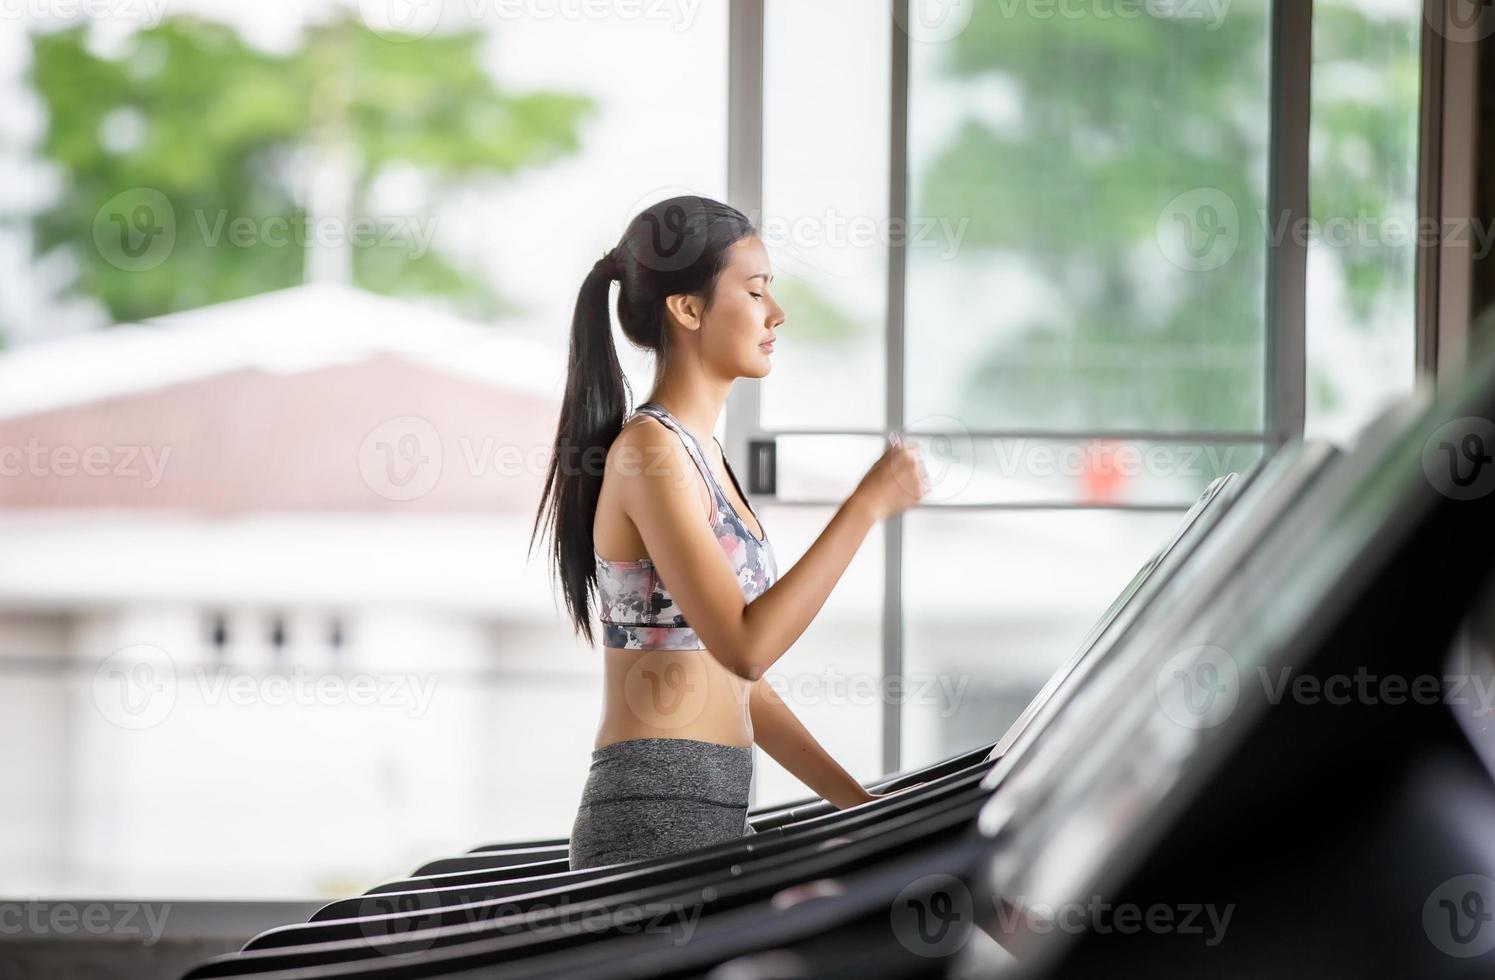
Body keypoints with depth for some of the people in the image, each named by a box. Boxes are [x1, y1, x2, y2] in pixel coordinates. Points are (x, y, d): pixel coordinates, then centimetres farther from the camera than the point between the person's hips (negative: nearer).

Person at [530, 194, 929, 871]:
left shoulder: (701, 454, 17)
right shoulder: (649, 449, -10)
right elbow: (744, 646, -20)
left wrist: (864, 805, 15)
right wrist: (868, 505, -16)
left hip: (711, 815, 9)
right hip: (658, 821, -9)